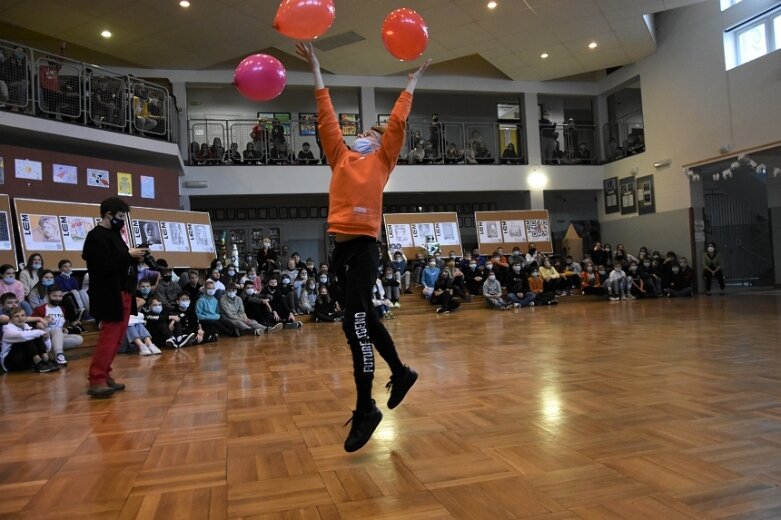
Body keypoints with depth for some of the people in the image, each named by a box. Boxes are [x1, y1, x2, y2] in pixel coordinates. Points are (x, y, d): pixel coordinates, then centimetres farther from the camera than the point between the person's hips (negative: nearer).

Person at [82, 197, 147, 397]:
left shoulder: (114, 234, 17)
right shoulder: (96, 237, -12)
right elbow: (102, 268, -23)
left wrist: (134, 257, 0)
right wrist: (128, 255, -20)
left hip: (123, 294, 9)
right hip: (109, 297, -9)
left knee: (116, 339, 11)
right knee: (109, 337, -8)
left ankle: (104, 376, 19)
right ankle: (96, 381, -3)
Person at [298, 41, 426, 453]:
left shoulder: (382, 160, 9)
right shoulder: (341, 158, 20)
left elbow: (397, 121, 8)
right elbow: (326, 117, 22)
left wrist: (413, 81, 18)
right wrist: (316, 70, 24)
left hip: (364, 245, -6)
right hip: (340, 246, 6)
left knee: (355, 321, -13)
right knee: (364, 317, 14)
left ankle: (365, 409, -5)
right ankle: (401, 372, 33)